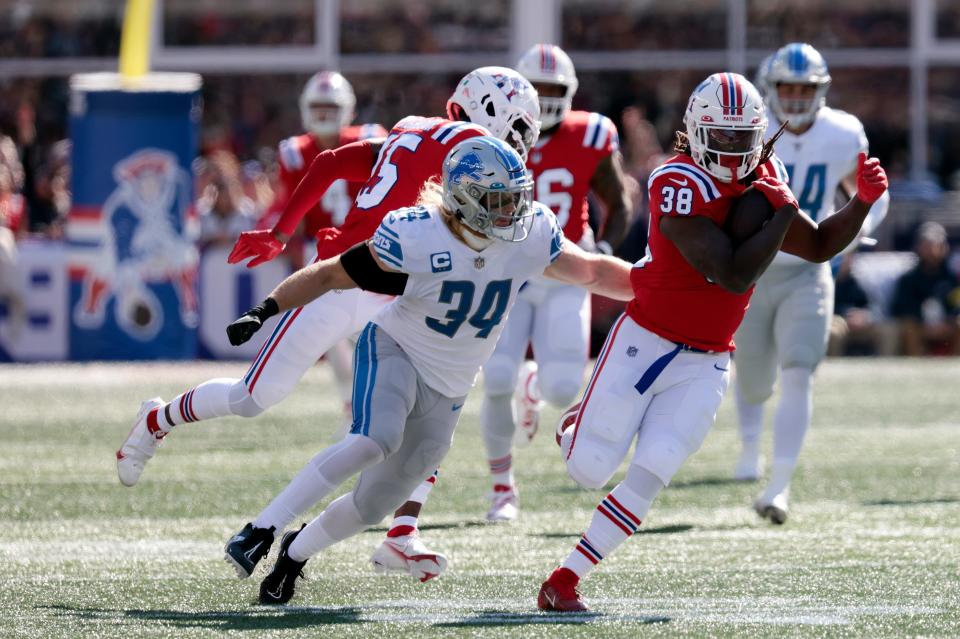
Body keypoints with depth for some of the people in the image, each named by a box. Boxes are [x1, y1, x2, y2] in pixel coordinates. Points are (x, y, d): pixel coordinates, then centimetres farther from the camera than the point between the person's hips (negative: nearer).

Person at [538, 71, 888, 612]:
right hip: (644, 343, -5)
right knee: (590, 470, -5)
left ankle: (565, 582, -1)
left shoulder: (763, 178, 2)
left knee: (649, 477, -9)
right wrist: (784, 213, -20)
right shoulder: (681, 187, -22)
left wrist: (862, 203, -1)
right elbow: (735, 275, -27)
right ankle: (580, 428, 32)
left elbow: (819, 247, 14)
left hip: (705, 364, 5)